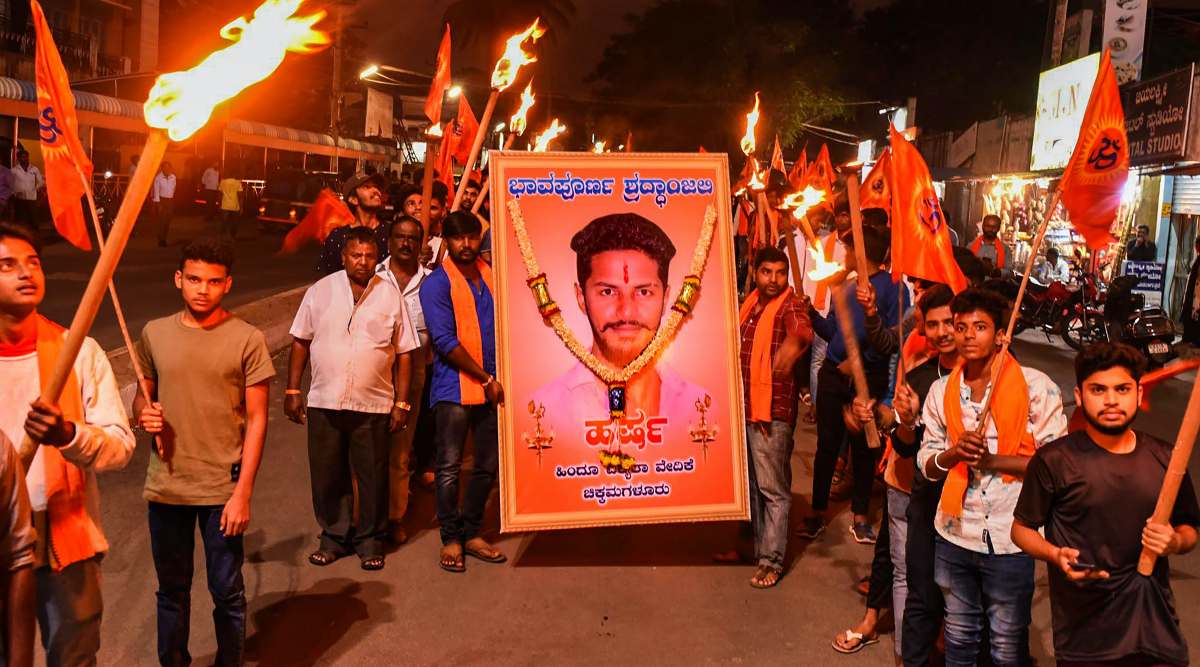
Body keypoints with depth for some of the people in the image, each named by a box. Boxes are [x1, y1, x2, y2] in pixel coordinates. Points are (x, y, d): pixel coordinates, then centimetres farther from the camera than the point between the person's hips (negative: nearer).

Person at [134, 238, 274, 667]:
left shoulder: (247, 340, -8)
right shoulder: (154, 333, 2)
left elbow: (257, 420, -7)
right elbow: (142, 393, 16)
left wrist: (243, 492, -11)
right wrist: (143, 413, -9)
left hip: (222, 488, -3)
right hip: (165, 485, 3)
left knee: (227, 592, 9)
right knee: (172, 589, 17)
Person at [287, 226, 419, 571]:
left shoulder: (391, 296, 2)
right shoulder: (321, 291, 4)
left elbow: (404, 353, 3)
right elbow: (300, 342, 8)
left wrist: (402, 402, 0)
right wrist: (292, 390, 3)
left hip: (374, 405, -1)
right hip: (324, 402, 1)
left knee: (373, 477, 6)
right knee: (327, 476, 9)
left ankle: (370, 540, 23)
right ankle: (334, 536, 27)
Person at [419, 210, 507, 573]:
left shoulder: (491, 274, 11)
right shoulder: (437, 283, -6)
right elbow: (445, 341, -13)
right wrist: (486, 378, -11)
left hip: (492, 387, 5)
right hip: (454, 387, -5)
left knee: (488, 465, 10)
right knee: (450, 467, -1)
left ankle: (472, 533, 24)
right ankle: (451, 539, 12)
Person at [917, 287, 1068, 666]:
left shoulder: (1036, 387, -9)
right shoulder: (941, 391, 3)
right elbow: (926, 464, 7)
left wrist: (993, 460, -19)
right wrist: (955, 453, -15)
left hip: (1011, 539, -3)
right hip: (954, 536, 4)